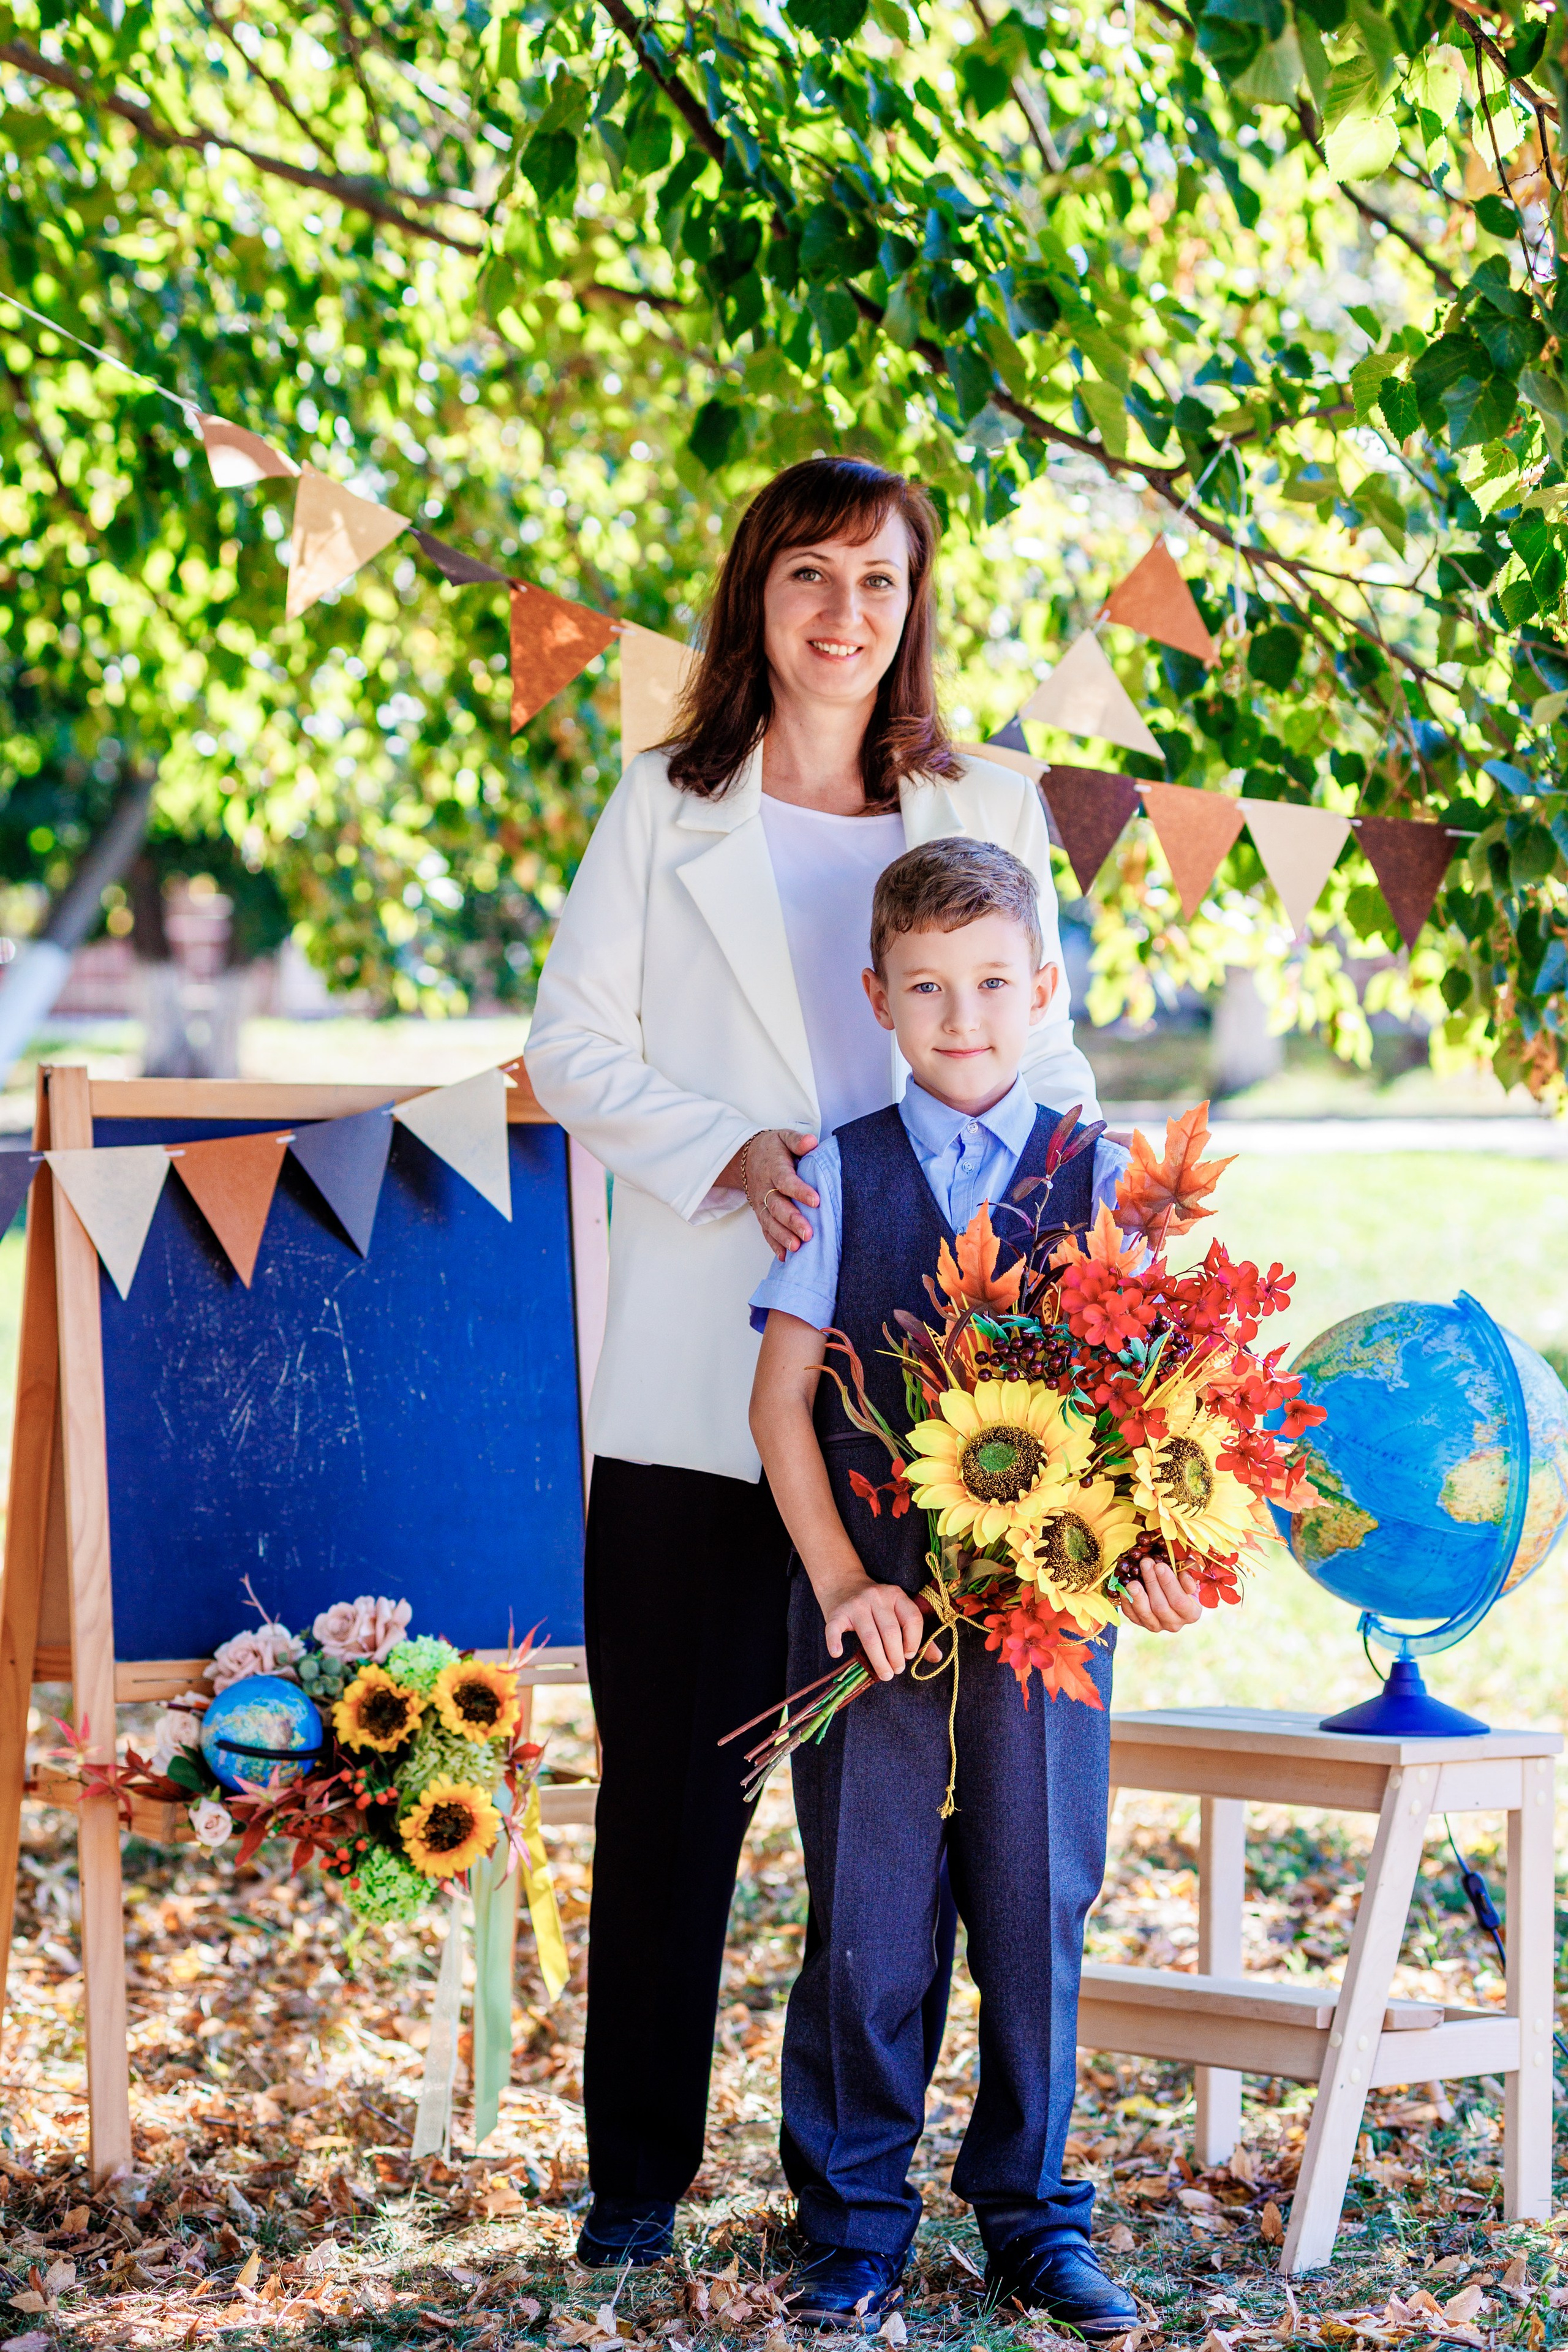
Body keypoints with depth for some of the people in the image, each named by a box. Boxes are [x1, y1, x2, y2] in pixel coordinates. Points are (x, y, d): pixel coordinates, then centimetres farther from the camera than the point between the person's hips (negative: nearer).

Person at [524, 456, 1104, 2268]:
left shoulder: (987, 817, 11)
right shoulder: (664, 809, 9)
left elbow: (1043, 1054, 12)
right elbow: (573, 1044, 6)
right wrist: (723, 1153, -11)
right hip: (701, 1366, -1)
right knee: (672, 1779, 2)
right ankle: (637, 2170, 13)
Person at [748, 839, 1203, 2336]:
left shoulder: (1096, 1178, 3)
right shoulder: (841, 1177, 2)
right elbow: (783, 1399, 0)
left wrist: (1150, 1552, -15)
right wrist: (841, 1581, -9)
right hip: (873, 1609, -1)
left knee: (1036, 1917, 8)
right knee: (865, 1920, 3)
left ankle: (1031, 2215, 21)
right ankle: (853, 2226, 15)